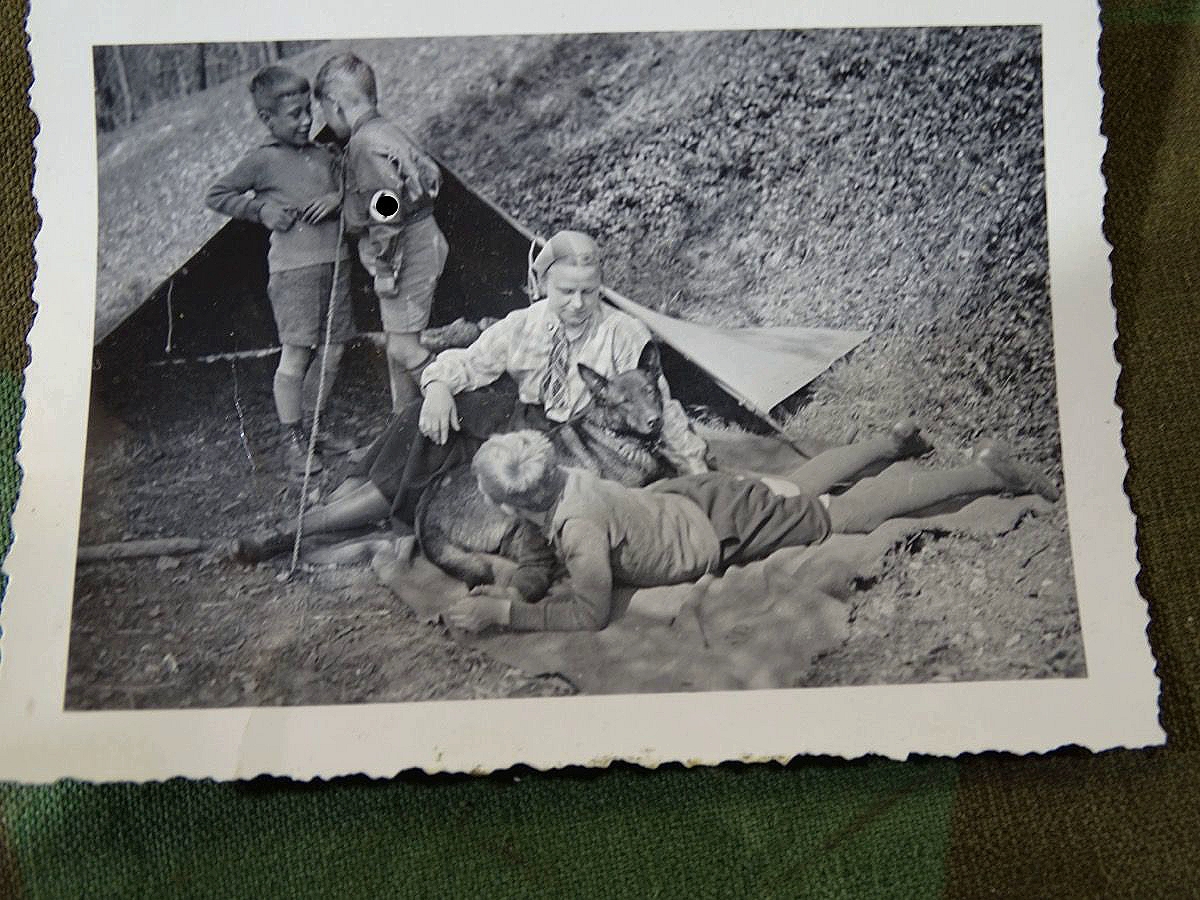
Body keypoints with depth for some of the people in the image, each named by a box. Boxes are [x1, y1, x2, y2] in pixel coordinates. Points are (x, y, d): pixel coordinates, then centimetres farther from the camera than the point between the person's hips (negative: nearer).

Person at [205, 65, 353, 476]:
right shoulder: (263, 160, -1)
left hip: (335, 261, 6)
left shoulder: (324, 155, 13)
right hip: (294, 267, -6)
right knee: (296, 353, -7)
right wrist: (262, 209, -6)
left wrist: (338, 198, -1)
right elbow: (216, 195, 5)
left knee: (332, 351, 8)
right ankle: (292, 442, 3)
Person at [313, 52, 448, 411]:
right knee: (397, 346, 15)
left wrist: (384, 268, -17)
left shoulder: (366, 143, -18)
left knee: (402, 347, -8)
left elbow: (386, 216, -23)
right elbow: (431, 175, 21)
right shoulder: (386, 130, 11)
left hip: (407, 253, -10)